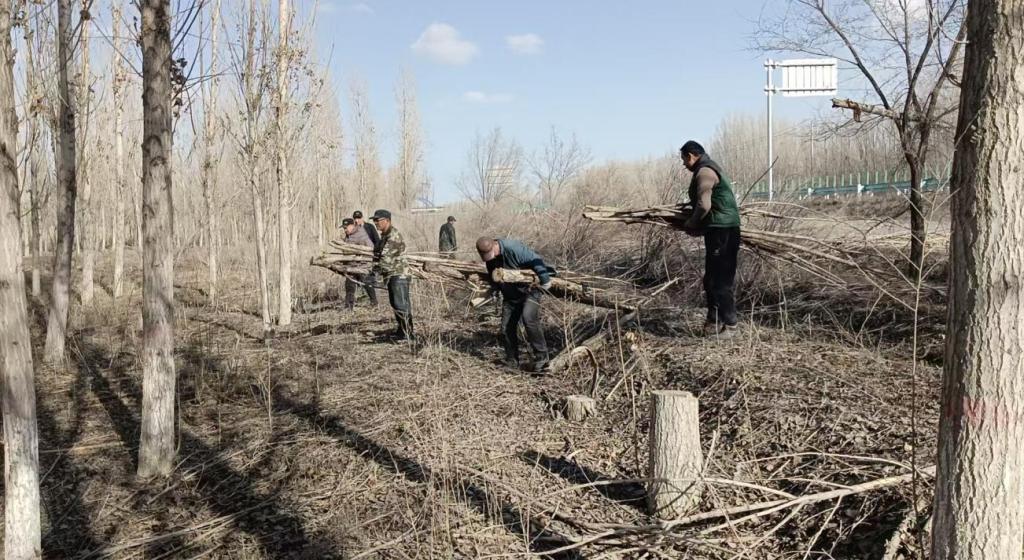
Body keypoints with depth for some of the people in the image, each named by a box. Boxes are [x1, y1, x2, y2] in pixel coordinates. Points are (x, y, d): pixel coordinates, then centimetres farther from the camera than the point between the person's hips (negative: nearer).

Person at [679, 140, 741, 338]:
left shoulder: (704, 172, -13)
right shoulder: (710, 168, 20)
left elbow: (704, 205, -24)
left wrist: (691, 225, -7)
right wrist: (698, 225, 12)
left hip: (721, 231, -11)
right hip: (722, 229, 11)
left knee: (722, 280, -6)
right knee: (712, 279, 15)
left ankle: (729, 325, 0)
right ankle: (714, 321, 22)